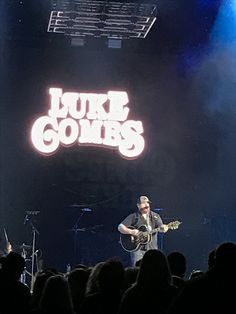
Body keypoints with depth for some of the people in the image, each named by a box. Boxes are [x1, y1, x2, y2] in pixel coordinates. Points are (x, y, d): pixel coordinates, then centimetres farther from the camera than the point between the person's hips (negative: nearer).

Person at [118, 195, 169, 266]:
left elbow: (161, 227, -3)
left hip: (152, 248, 3)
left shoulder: (155, 216, 11)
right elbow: (120, 227, -1)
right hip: (137, 248, -2)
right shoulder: (133, 217, 4)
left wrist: (163, 228, -27)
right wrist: (131, 232, -17)